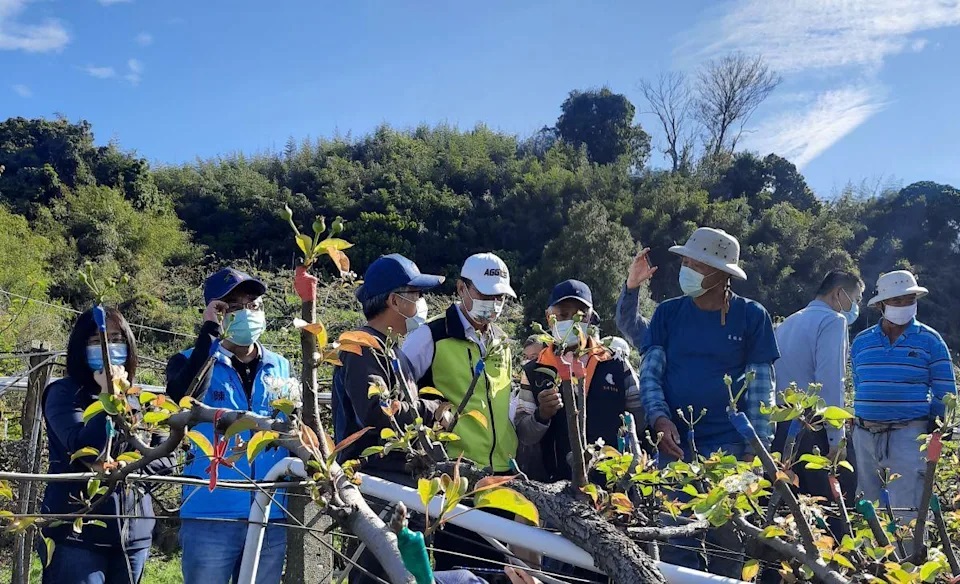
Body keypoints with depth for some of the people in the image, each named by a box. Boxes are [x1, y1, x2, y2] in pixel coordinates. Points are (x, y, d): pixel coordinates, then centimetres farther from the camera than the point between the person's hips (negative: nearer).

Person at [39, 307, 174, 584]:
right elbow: (85, 448, -16)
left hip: (134, 533, 5)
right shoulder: (63, 393, -2)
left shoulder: (140, 399, 12)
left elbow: (167, 455, 8)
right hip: (76, 533, -5)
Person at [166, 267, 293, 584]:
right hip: (211, 516, -3)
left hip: (270, 517, 3)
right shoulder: (192, 362, 0)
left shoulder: (280, 367, 10)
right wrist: (209, 333, -20)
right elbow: (183, 402, -22)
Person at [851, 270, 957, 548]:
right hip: (864, 434, 4)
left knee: (905, 511, -6)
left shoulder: (930, 340, 0)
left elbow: (946, 393, 1)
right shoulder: (861, 342, 10)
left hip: (909, 434, -4)